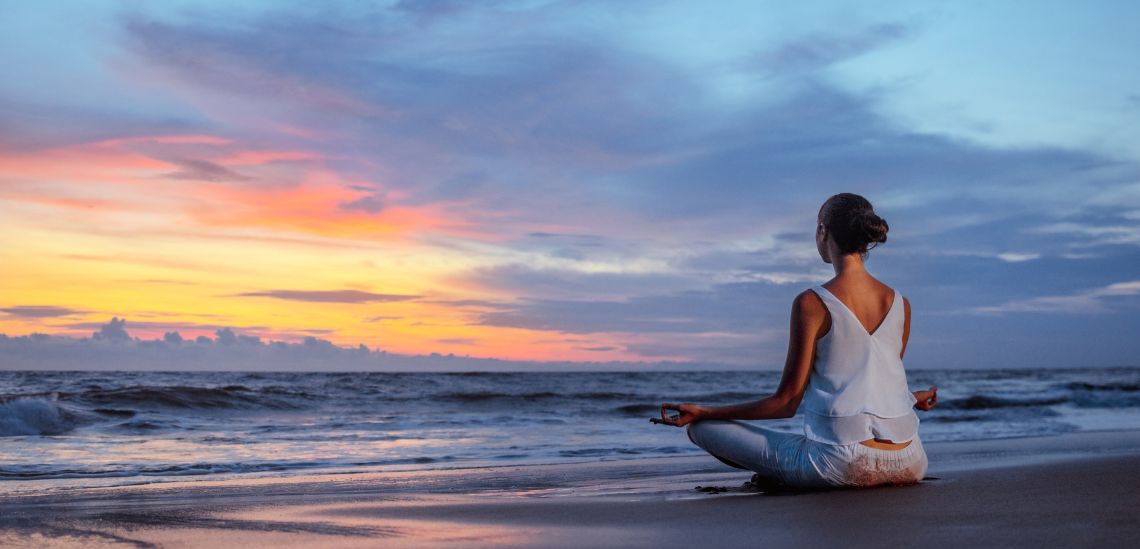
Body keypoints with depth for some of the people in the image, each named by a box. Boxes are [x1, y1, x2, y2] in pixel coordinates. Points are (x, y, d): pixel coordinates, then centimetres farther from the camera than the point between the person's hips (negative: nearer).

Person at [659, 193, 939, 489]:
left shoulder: (811, 304, -8)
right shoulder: (901, 304, 6)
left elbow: (787, 402, -7)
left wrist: (703, 412, 2)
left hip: (841, 463, -4)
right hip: (907, 465, 5)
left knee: (702, 427, 6)